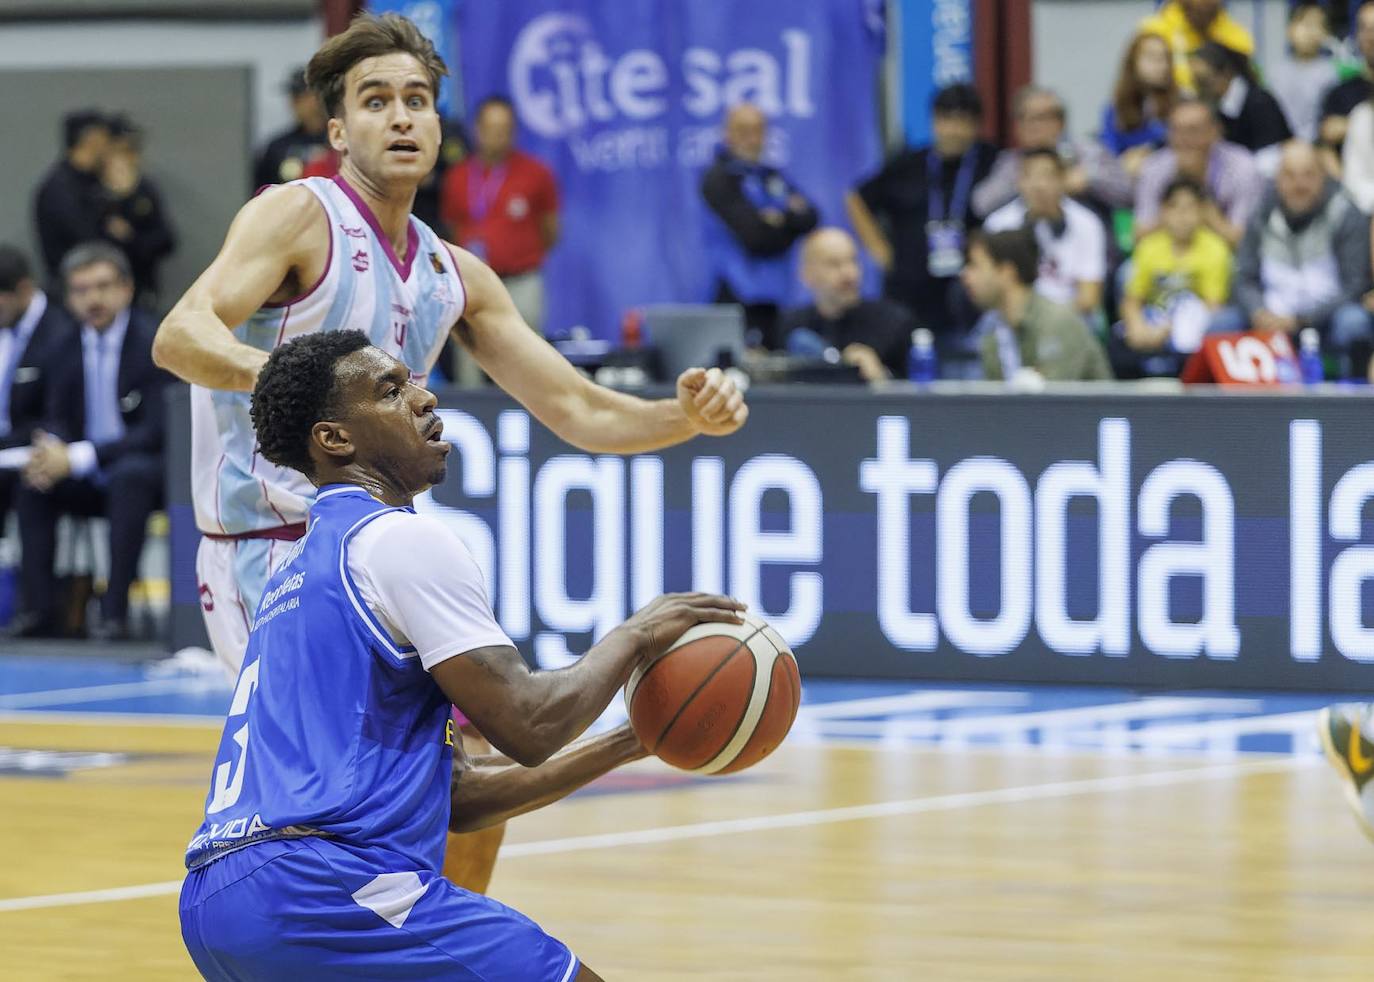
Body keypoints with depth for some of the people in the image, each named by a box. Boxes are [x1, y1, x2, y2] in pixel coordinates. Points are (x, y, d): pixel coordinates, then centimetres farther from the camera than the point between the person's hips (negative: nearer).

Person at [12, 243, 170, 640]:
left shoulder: (154, 342, -15)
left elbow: (156, 432, -21)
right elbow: (57, 420, 8)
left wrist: (78, 458, -28)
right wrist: (51, 448, -19)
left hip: (146, 469, -6)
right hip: (91, 478, 6)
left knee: (130, 474, -36)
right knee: (32, 481, -18)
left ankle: (115, 609, -37)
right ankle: (38, 609, -21)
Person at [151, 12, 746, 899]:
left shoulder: (455, 277, 12)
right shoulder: (298, 217, -10)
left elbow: (579, 411, 14)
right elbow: (180, 334, -27)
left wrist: (687, 416, -6)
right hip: (271, 560, -9)